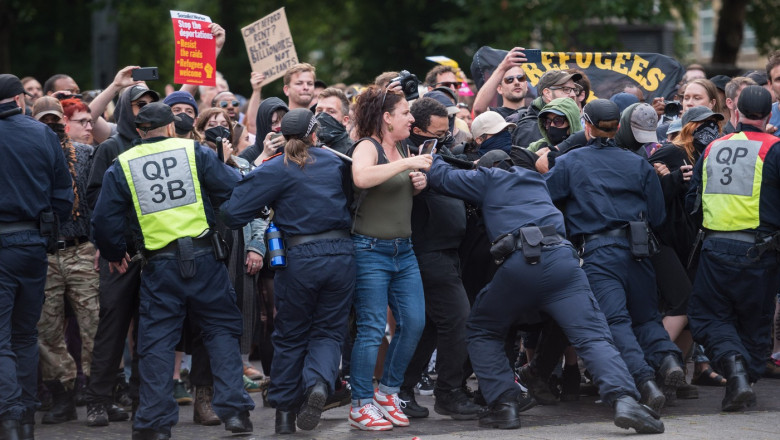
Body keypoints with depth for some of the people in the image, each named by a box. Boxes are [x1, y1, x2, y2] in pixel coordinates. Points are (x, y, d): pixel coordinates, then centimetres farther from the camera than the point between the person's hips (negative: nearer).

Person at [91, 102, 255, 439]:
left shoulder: (122, 166, 4)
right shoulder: (194, 151, 1)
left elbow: (105, 219, 4)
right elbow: (234, 190, -2)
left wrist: (114, 254, 20)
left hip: (159, 265, 0)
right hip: (203, 255, 0)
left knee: (157, 339, 6)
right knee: (222, 329, 9)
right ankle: (234, 410, 3)